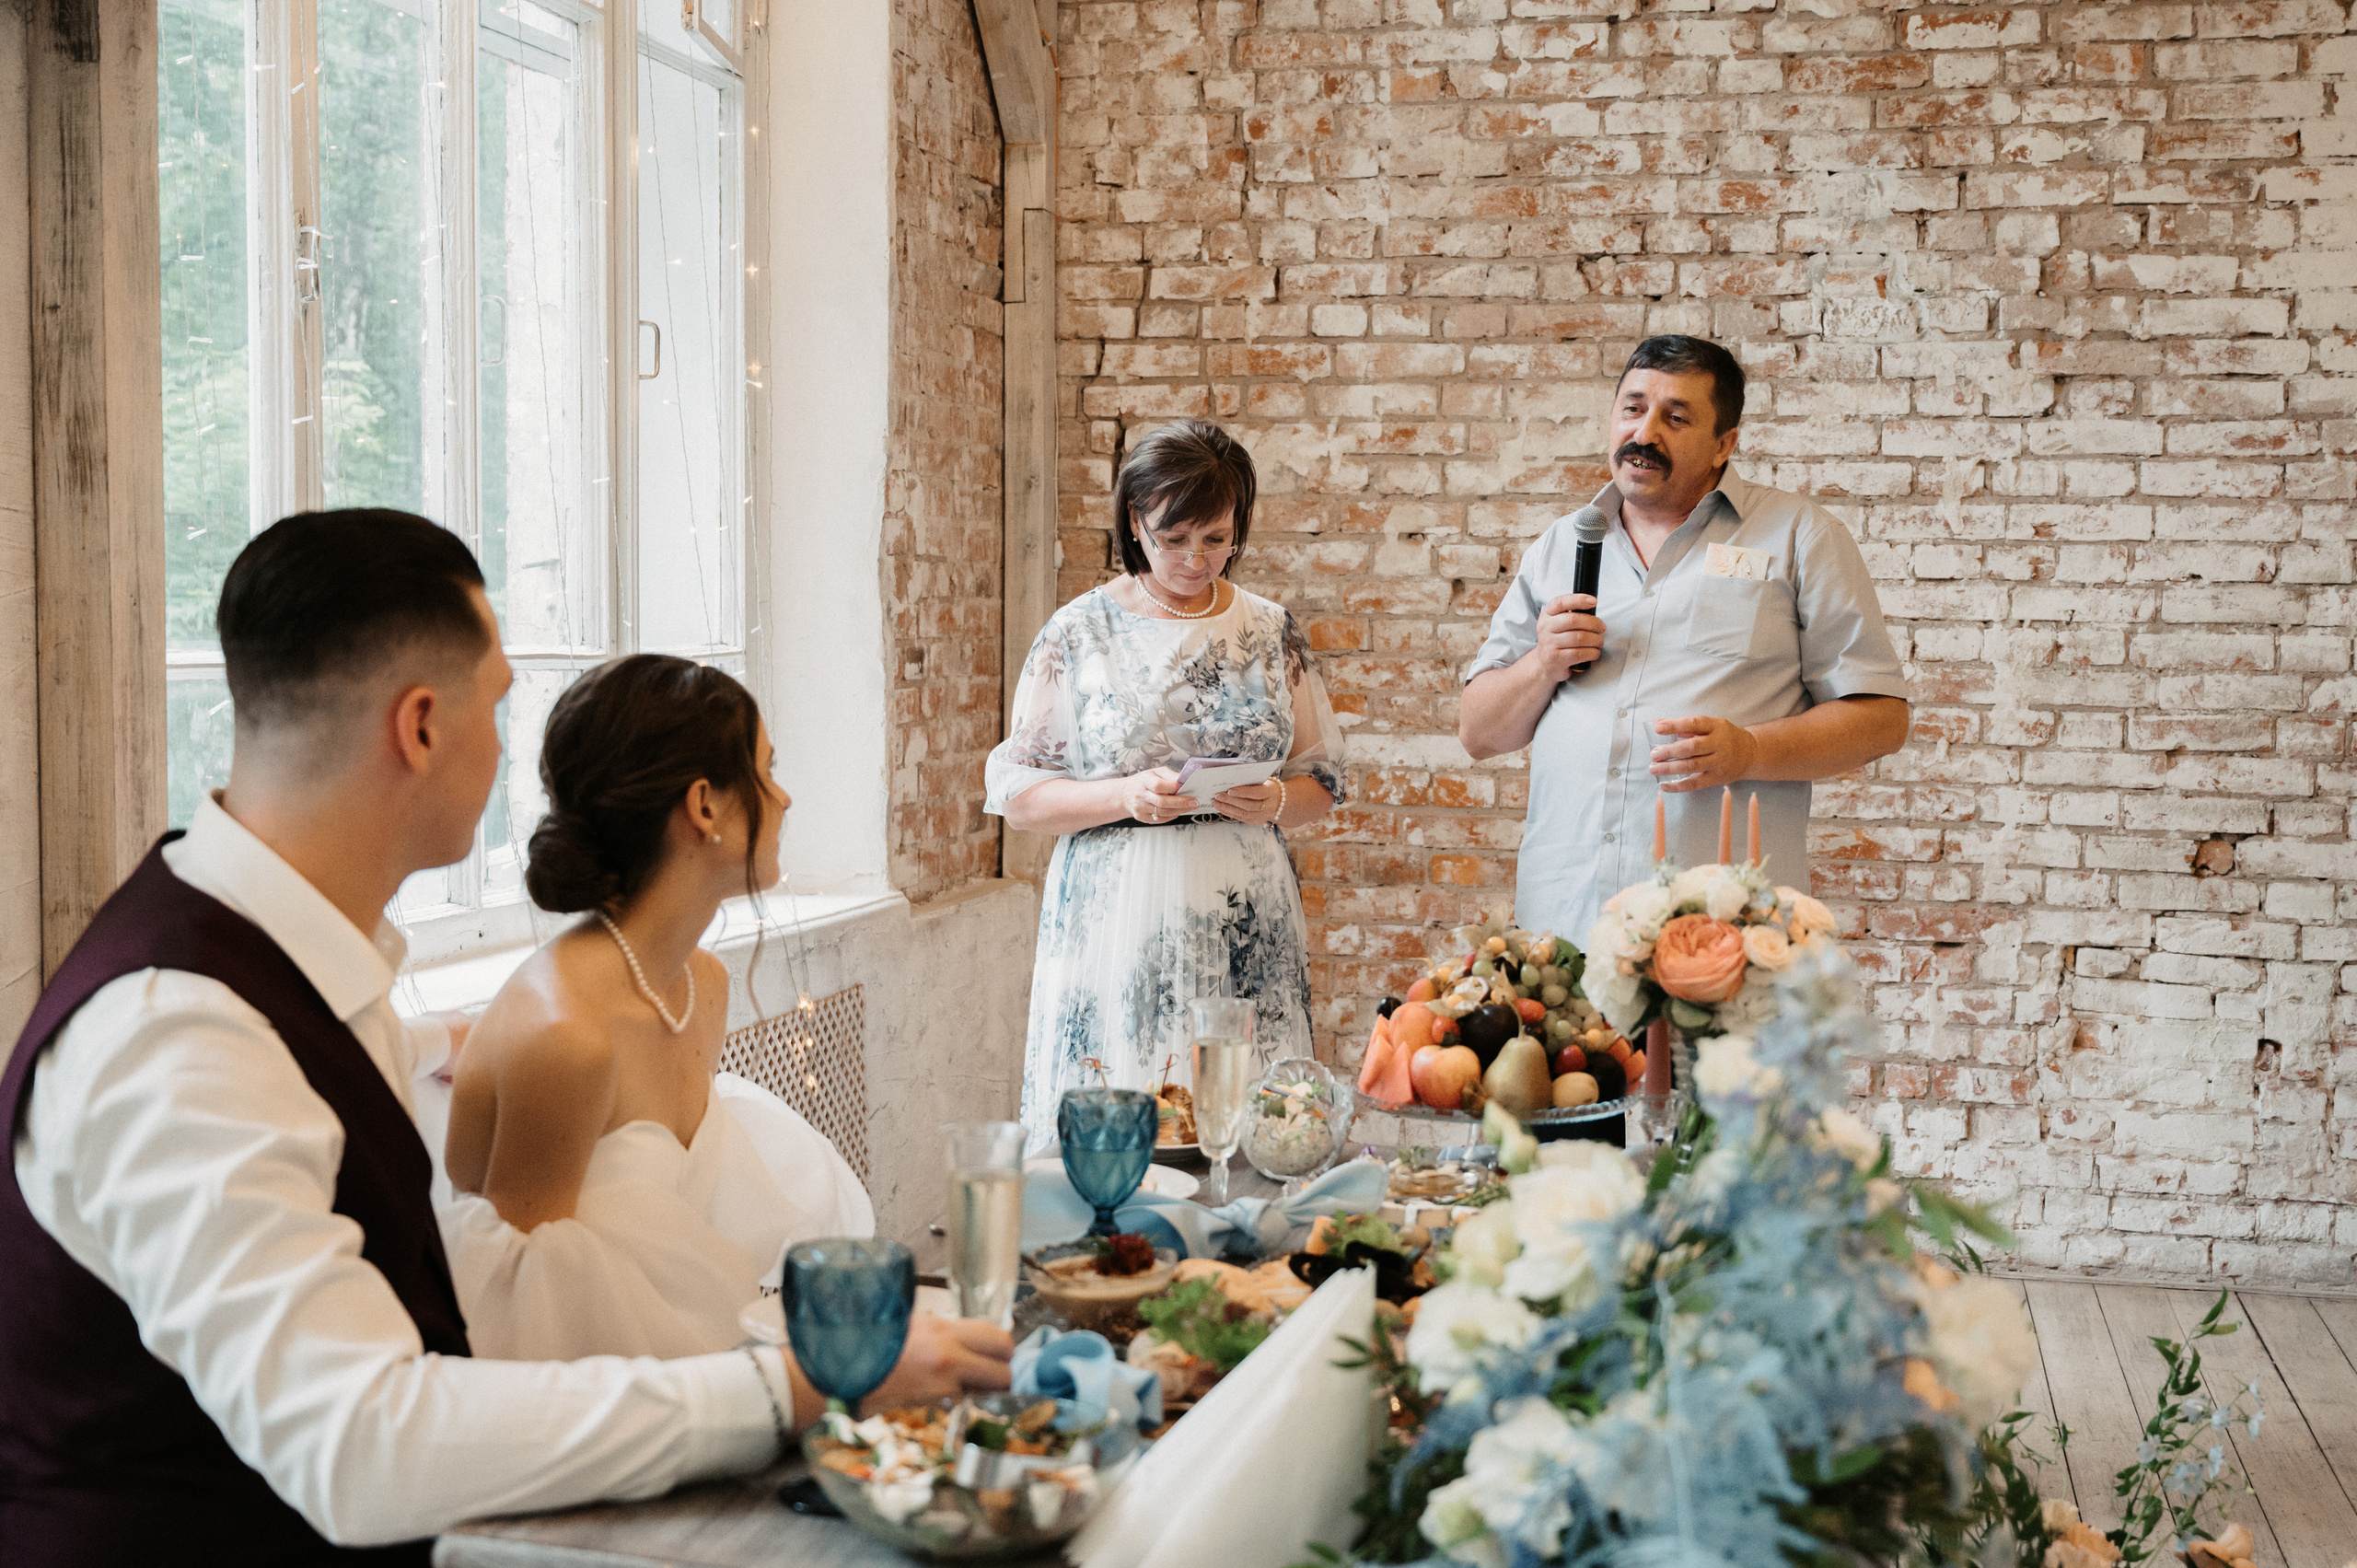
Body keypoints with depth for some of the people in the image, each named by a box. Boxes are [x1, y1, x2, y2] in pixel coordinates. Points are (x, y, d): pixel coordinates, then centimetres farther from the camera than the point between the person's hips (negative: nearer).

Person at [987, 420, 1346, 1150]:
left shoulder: (1271, 632, 9)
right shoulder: (1080, 632, 1)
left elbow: (1322, 781, 15)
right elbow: (1015, 793, 1)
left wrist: (1276, 802, -7)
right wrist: (1127, 796, -15)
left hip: (1245, 927, 2)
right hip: (1118, 920, -2)